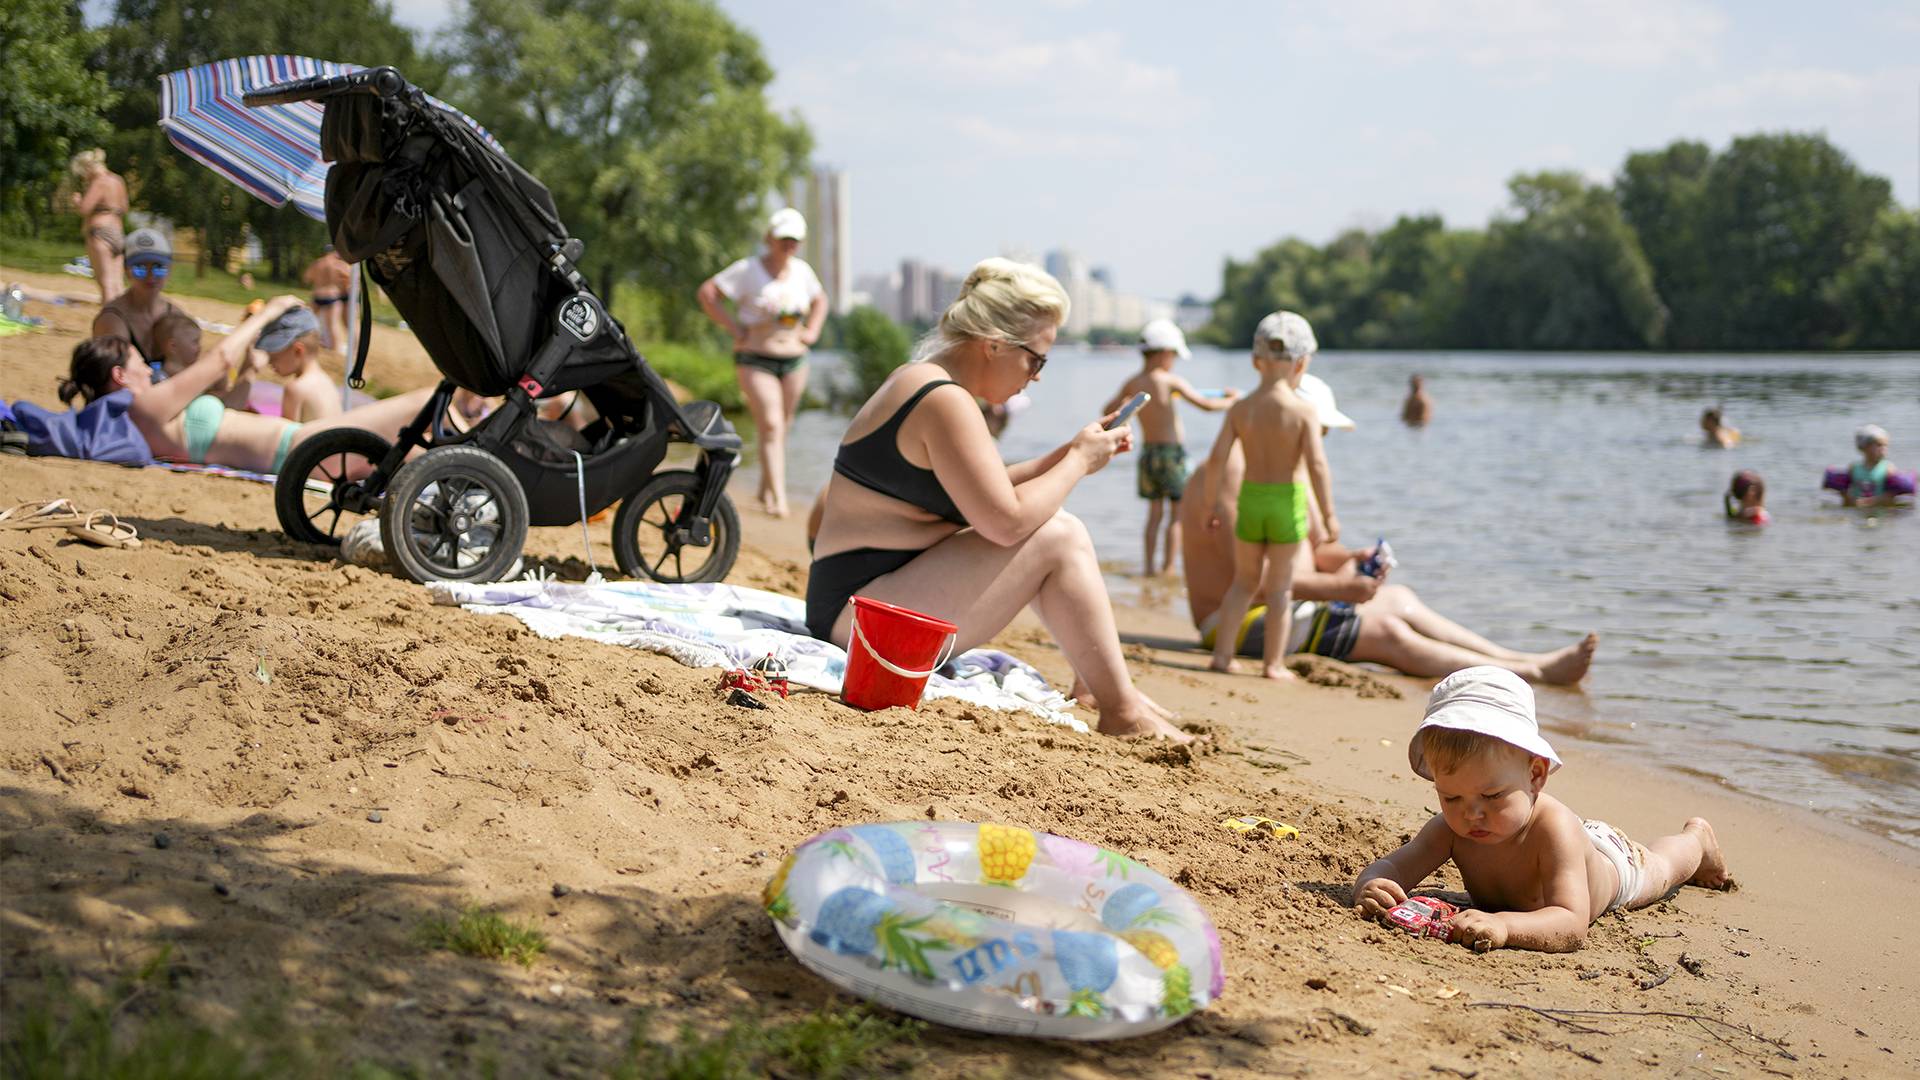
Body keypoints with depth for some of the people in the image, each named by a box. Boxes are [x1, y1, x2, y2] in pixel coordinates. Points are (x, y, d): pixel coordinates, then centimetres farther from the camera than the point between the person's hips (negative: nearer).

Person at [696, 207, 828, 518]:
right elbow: (706, 293, -10)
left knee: (782, 428, 10)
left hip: (794, 360, 6)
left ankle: (766, 491, 25)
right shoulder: (748, 270, -9)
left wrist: (812, 331, 10)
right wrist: (732, 327, -12)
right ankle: (779, 500, -20)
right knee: (771, 427, -15)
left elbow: (820, 299, 26)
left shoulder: (802, 270, 7)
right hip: (755, 360, -5)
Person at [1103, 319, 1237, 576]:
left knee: (1154, 512, 15)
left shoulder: (1131, 384, 0)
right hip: (1172, 453, -5)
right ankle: (1168, 567, 4)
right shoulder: (1169, 381, -16)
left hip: (1148, 451, 5)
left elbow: (1108, 412, 12)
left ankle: (1148, 565, 14)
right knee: (1177, 513, 5)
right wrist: (1231, 400, 1)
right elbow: (1206, 405, -16)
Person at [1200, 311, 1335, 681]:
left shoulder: (1240, 409, -2)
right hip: (1289, 502, -3)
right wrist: (1329, 515, -11)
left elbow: (1216, 460, -6)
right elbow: (1317, 465, -17)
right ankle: (1274, 663, 11)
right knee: (1279, 586, 9)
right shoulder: (1303, 411, -11)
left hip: (1249, 500, 3)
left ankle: (1222, 651, 15)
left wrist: (1215, 503, 6)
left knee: (1245, 580, 19)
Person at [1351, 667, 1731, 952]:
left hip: (1609, 862, -3)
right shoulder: (1451, 829, -40)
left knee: (1658, 869, 31)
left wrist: (1504, 926, -80)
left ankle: (1696, 839, 63)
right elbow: (1391, 866, -43)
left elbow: (1572, 925, -60)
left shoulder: (1553, 829, -53)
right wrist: (1370, 888, -69)